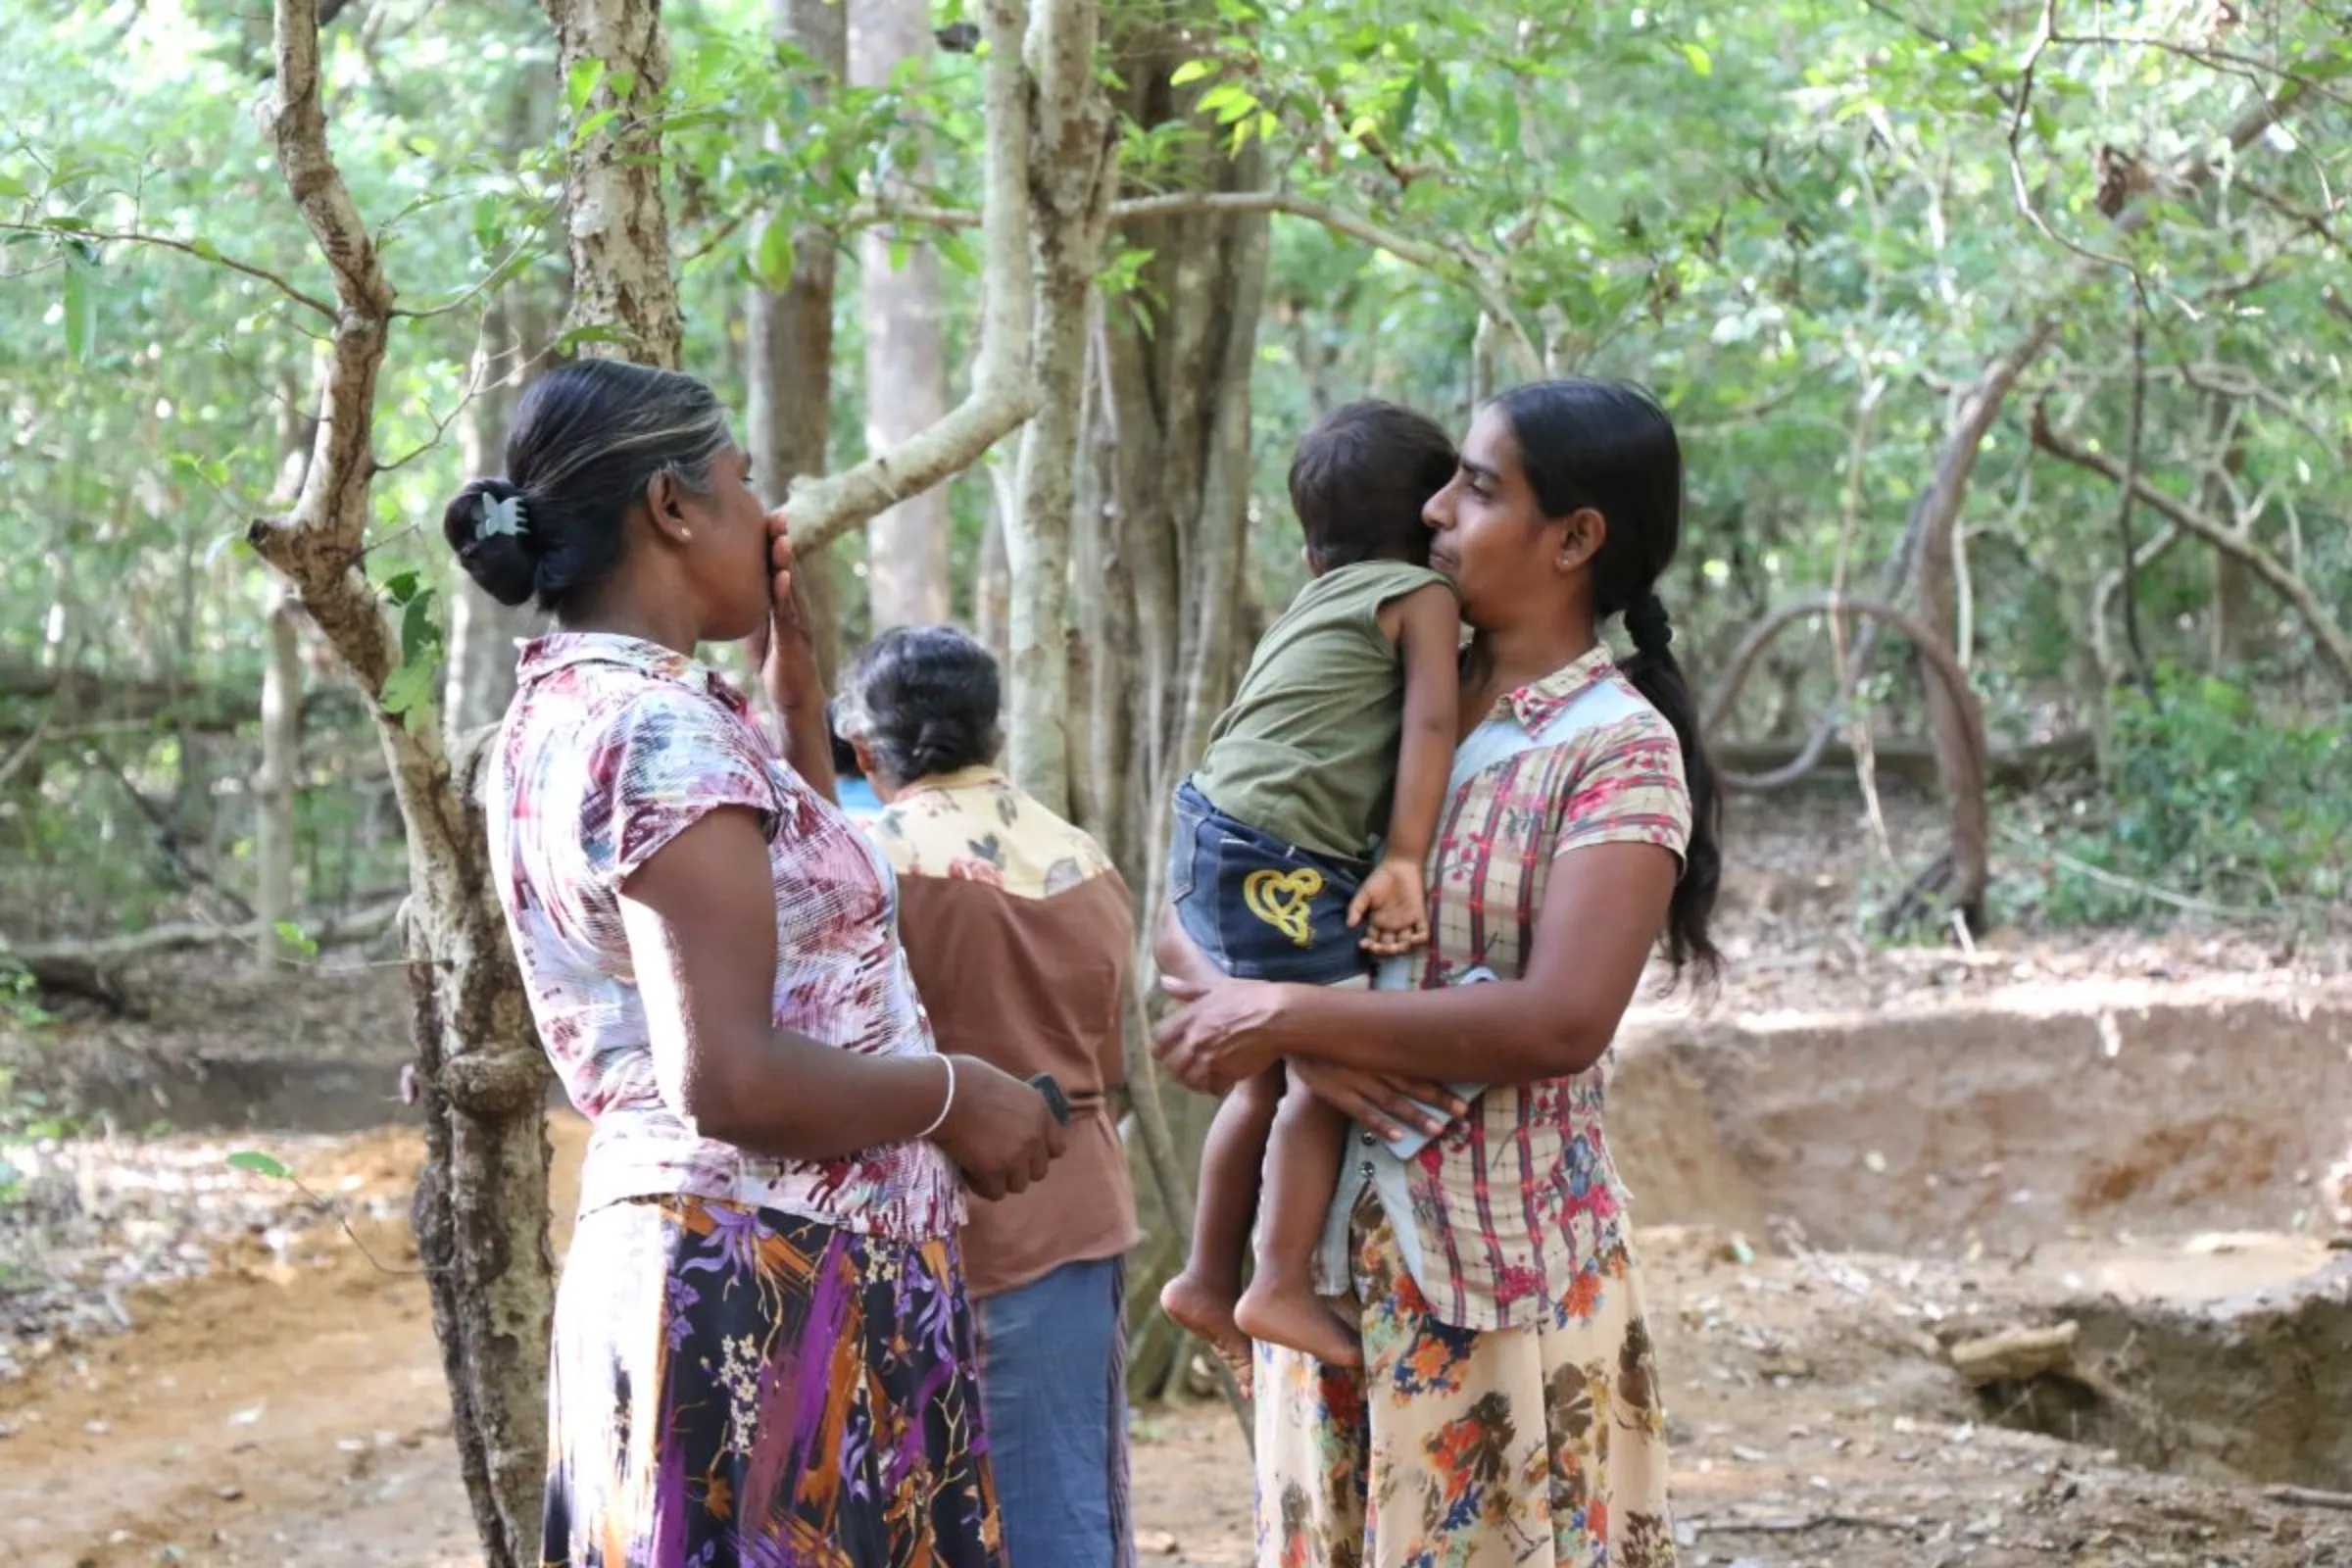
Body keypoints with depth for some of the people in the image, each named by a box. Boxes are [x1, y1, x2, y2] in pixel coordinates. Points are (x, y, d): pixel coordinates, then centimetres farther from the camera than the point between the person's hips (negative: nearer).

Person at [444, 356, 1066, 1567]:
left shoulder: (561, 718, 12)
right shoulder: (665, 733, -17)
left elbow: (787, 902, 22)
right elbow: (732, 1080, -24)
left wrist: (795, 687, 16)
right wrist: (956, 1097, -11)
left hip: (661, 1256, 10)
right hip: (779, 1284, -10)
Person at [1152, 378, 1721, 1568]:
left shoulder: (1620, 750, -9)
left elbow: (1561, 1020, -22)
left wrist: (1285, 1016, -19)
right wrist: (1302, 1043, -13)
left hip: (1499, 1258, -5)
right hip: (1333, 1243, 6)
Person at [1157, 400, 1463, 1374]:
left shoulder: (1314, 604, 23)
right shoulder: (1421, 597, 0)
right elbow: (1430, 724, -11)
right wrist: (1405, 861, -16)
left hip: (1215, 837, 9)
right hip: (1276, 859, -9)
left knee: (1274, 1075, 18)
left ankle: (1209, 1278, 25)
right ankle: (1282, 1288, -11)